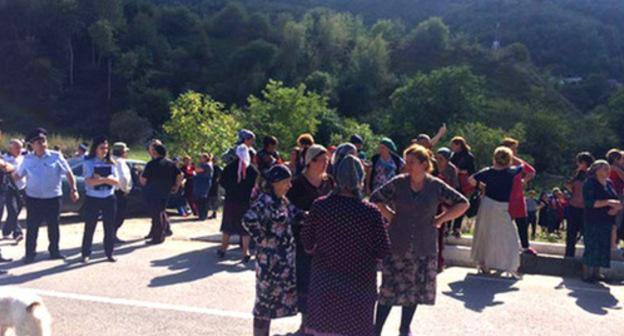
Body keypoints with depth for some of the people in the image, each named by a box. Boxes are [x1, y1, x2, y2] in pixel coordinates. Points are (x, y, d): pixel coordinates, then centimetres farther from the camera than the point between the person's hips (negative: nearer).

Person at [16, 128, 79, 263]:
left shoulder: (56, 157, -4)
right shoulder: (28, 159, 3)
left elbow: (69, 173, -2)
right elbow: (18, 175, 11)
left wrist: (73, 189, -9)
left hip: (53, 198, -1)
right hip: (33, 199, 1)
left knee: (53, 226, 9)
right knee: (32, 227, 3)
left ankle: (54, 251, 24)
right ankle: (30, 253, 14)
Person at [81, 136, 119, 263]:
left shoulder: (110, 163, 7)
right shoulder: (88, 162, -4)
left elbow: (116, 181, -3)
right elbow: (90, 181, -16)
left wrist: (100, 178, -17)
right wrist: (107, 179, -17)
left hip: (109, 199, 3)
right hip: (92, 199, -3)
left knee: (110, 228, 7)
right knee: (89, 228, 2)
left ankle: (109, 253, 17)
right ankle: (86, 254, 12)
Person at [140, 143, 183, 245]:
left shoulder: (151, 164, -16)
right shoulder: (170, 163, 4)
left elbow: (143, 179, -14)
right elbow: (180, 175, 5)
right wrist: (176, 186, 14)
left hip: (152, 193, -6)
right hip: (165, 193, 6)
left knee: (156, 214, 0)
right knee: (161, 212, 21)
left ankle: (158, 237, 5)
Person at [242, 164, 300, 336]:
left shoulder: (282, 200, 9)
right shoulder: (265, 200, -19)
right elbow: (249, 219, -33)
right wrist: (262, 239, -21)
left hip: (285, 258, 9)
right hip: (270, 259, -9)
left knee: (272, 298, 16)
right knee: (266, 300, 2)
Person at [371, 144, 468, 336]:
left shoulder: (436, 186, -4)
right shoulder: (398, 183, -4)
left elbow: (462, 204, 3)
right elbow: (375, 199, 7)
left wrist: (439, 220, -2)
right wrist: (390, 217, -1)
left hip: (424, 248, 1)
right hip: (398, 246, -1)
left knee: (416, 290, 12)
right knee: (390, 289, -2)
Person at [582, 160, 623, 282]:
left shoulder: (609, 183, 12)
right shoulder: (590, 183, -10)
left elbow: (615, 200, 15)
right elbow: (590, 202, -19)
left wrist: (616, 208, -7)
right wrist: (608, 202, -25)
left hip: (606, 222, 7)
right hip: (593, 222, -7)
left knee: (603, 247, 8)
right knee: (591, 247, -5)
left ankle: (596, 272, 17)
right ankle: (586, 274, 3)